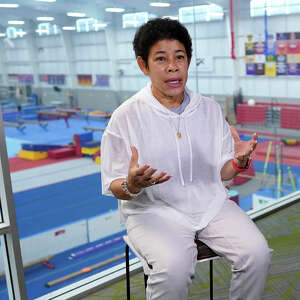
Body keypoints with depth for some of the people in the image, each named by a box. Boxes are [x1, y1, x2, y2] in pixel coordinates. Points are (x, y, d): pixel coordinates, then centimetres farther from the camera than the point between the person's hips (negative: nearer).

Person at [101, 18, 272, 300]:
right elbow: (114, 187, -5)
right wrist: (132, 185, -28)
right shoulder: (125, 117, -8)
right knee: (174, 267, -31)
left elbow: (221, 173, 10)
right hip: (153, 208, -3)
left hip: (211, 202, 4)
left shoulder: (210, 109, 5)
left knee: (256, 253, -17)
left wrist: (239, 161, -12)